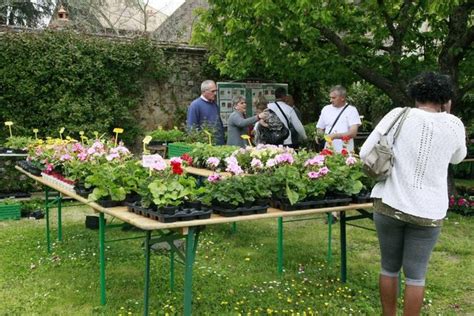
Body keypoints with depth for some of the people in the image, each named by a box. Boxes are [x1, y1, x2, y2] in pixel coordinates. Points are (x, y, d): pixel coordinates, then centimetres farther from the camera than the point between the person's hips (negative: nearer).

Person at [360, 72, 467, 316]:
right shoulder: (454, 125, -1)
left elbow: (365, 153, -3)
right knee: (416, 274, 10)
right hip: (428, 212, 0)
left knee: (389, 267, 17)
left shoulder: (398, 115, -5)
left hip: (389, 204, 1)